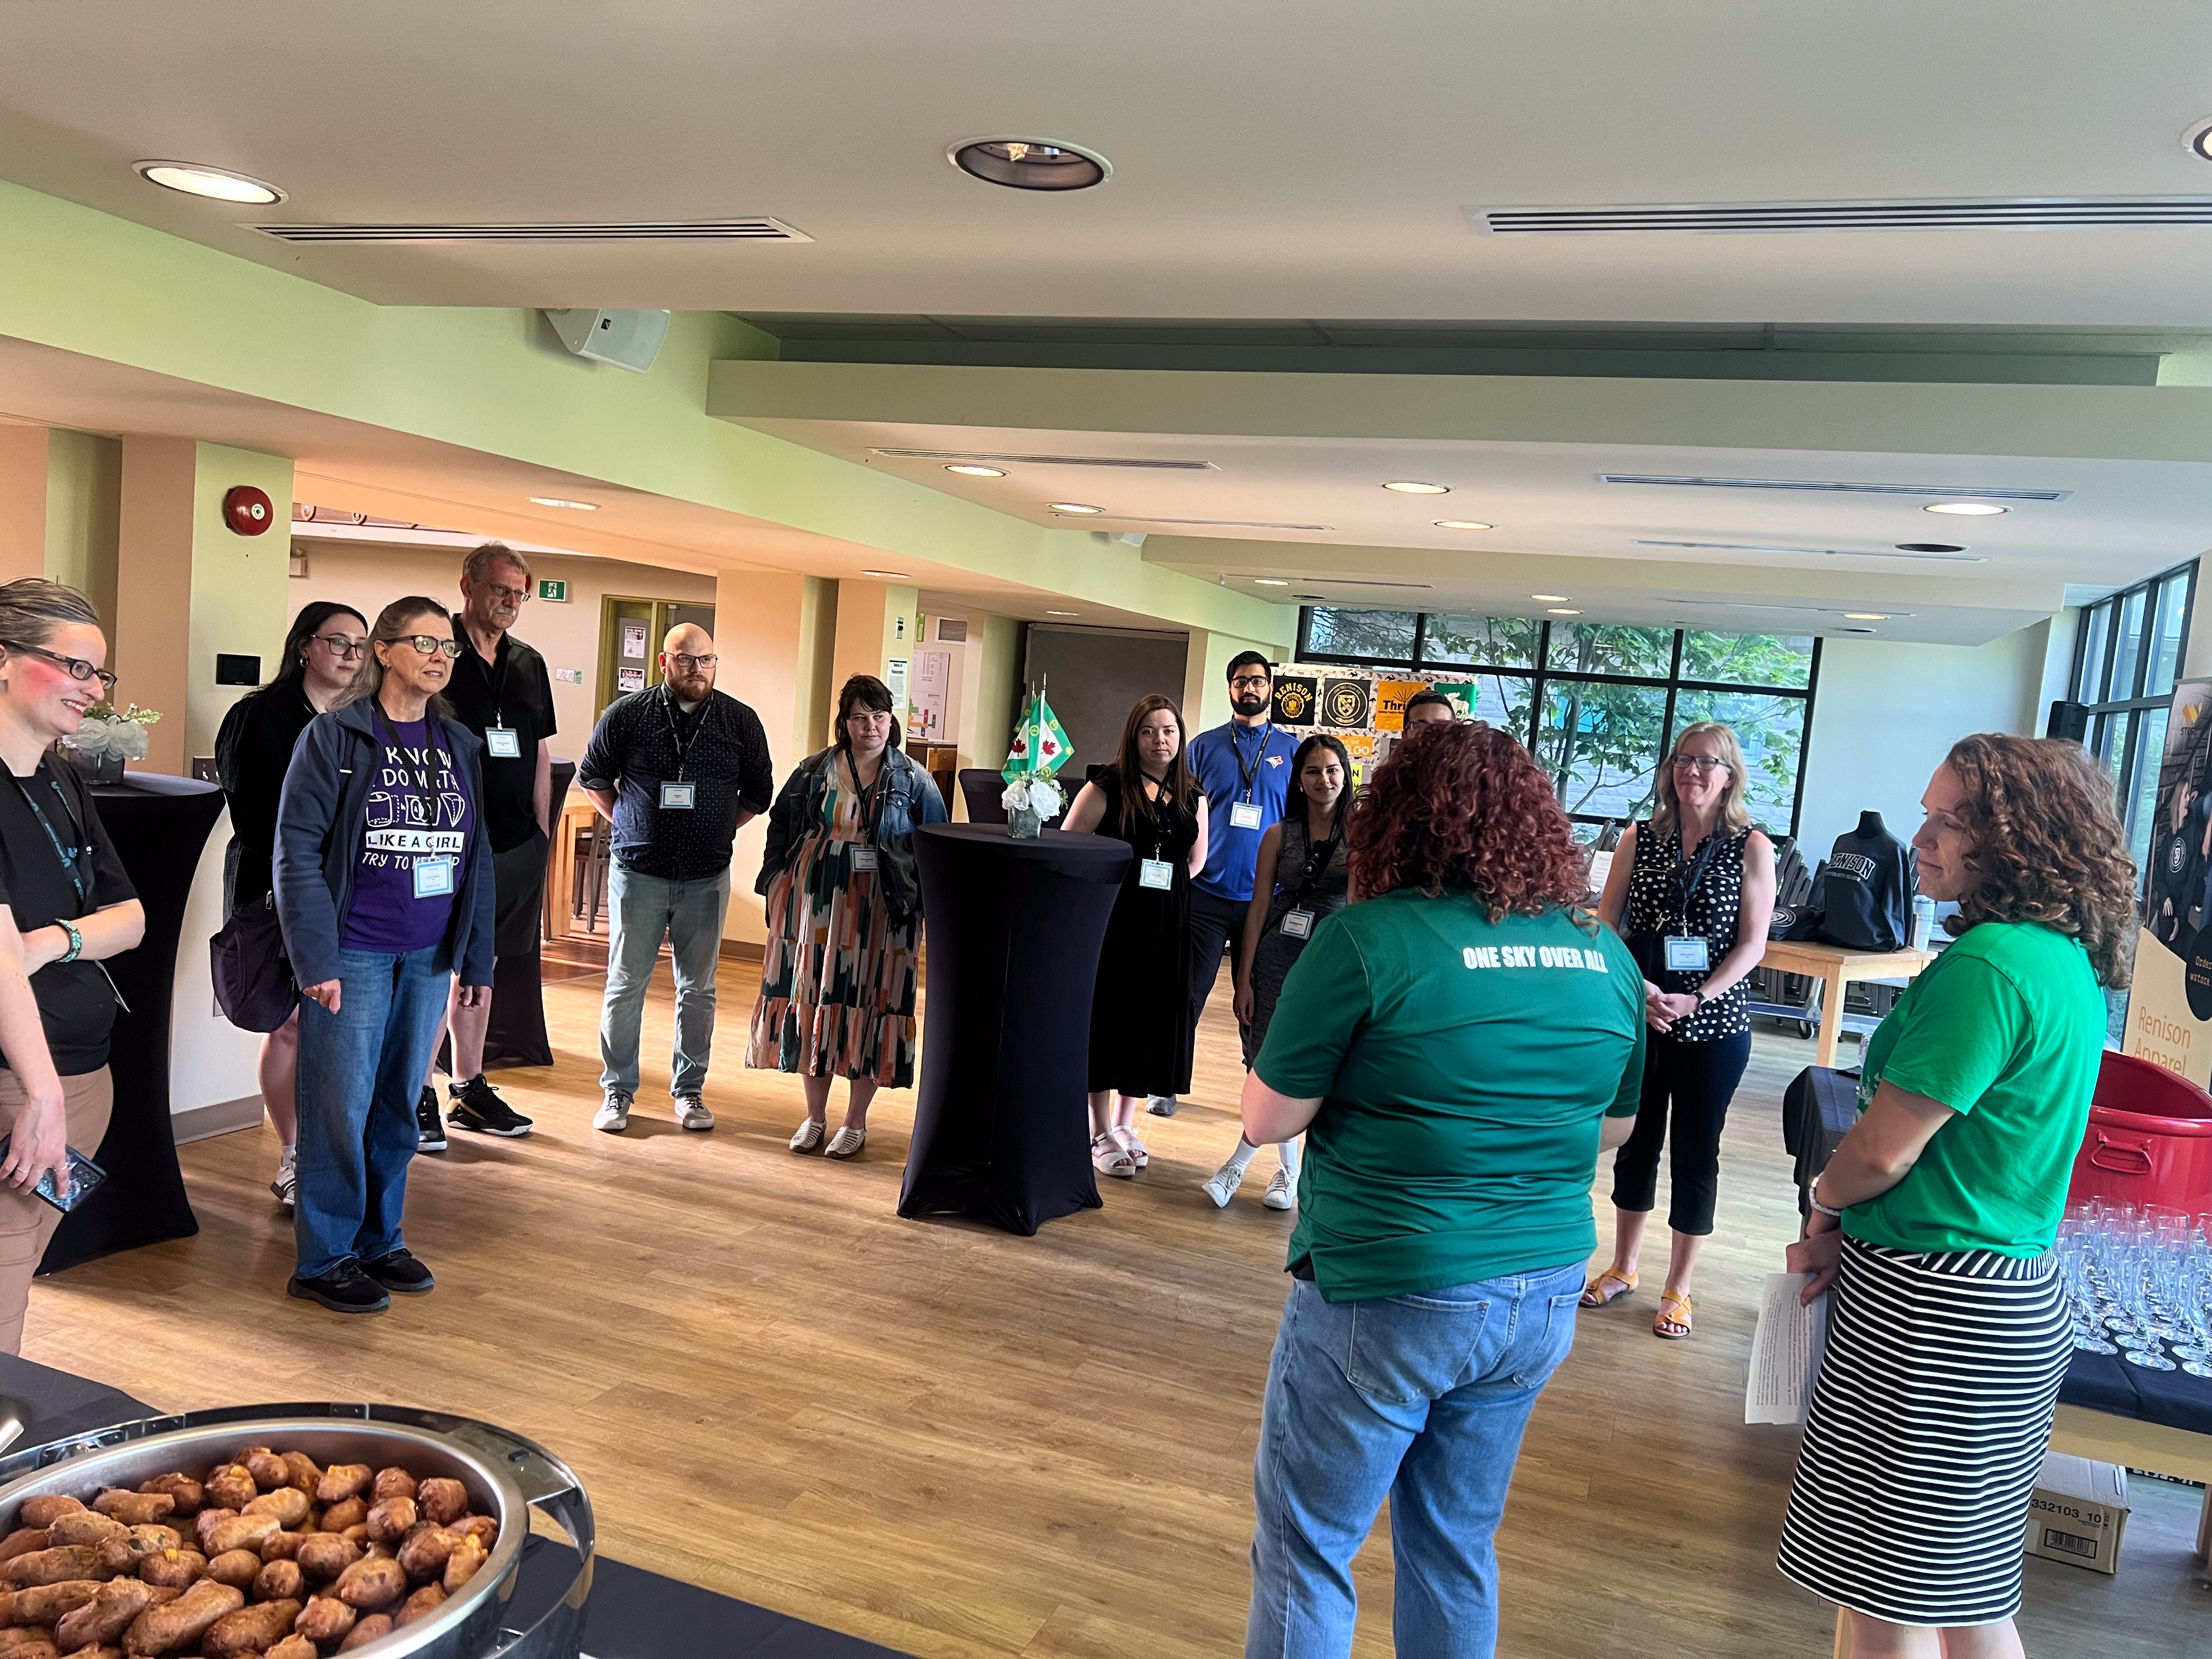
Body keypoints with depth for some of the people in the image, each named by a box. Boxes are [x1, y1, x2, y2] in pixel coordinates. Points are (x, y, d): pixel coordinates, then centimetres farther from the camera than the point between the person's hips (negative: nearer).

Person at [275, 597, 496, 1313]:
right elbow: (297, 850, -10)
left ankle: (380, 1241, 26)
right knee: (341, 1106, 2)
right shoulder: (334, 735, -6)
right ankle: (324, 1259, 15)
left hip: (429, 955, 5)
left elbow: (476, 855, 11)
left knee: (400, 1104, 13)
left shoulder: (461, 745, 9)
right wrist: (315, 958, -15)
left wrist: (476, 957, 9)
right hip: (355, 952, -5)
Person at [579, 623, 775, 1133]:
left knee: (698, 988, 8)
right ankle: (617, 1091, 17)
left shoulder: (741, 721, 1)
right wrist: (627, 824, 5)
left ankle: (689, 1090, 20)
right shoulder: (627, 715, -2)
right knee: (626, 984, 5)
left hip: (707, 877, 1)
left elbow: (759, 791, 13)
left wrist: (719, 830, 7)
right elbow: (593, 776, 11)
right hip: (638, 872, -1)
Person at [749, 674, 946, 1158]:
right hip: (814, 906, 2)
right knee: (811, 1002, 8)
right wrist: (778, 880, 4)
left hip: (878, 916, -2)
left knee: (868, 1006, 2)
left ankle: (855, 1123, 16)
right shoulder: (814, 770, 5)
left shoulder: (913, 780, -1)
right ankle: (815, 1118, 22)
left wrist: (920, 898, -7)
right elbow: (780, 825, 13)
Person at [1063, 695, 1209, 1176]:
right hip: (1111, 919, -4)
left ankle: (1126, 1123, 24)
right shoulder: (1108, 785, -5)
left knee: (1151, 1021, 9)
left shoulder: (1192, 796, 8)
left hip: (1167, 925, 4)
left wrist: (1167, 886, 7)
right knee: (1107, 1018, 1)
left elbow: (1196, 859, 19)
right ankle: (1102, 1132, 12)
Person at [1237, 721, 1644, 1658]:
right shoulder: (1605, 953, 0)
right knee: (1457, 1546, 22)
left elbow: (1268, 1120, -11)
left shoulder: (1368, 939, -17)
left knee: (1306, 1546, 12)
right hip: (1544, 1298, 6)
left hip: (1387, 1297, -6)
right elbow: (1613, 1126, 12)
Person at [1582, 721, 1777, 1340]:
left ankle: (1678, 1289, 21)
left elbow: (1753, 942, -6)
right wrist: (1636, 988, -15)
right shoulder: (1641, 838, 2)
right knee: (1635, 1141, 14)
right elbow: (1604, 924, 0)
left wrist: (1698, 998, -18)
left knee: (1696, 1153, 7)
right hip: (1637, 1018, 2)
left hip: (1713, 1026, -2)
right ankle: (1623, 1268, 31)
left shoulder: (1751, 847, -3)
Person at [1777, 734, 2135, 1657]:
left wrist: (1825, 1208, 2)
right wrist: (1852, 1229, 5)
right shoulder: (2070, 961, 8)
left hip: (1936, 1314, -10)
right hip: (2017, 1292, 10)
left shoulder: (1987, 966, -23)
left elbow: (1883, 1150, -19)